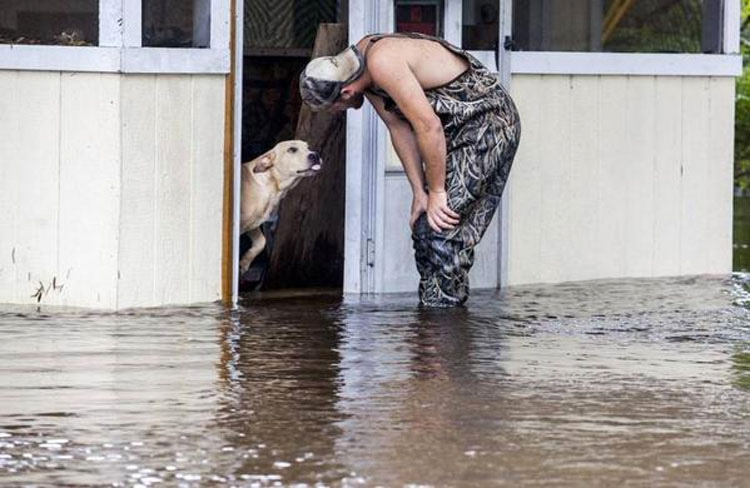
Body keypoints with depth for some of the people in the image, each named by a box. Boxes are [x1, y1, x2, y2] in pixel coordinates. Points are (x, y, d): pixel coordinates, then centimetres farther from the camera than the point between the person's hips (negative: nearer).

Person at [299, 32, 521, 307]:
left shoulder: (383, 62, -28)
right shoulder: (361, 61, 1)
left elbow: (428, 126, -28)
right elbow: (399, 128, 5)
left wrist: (436, 191, -19)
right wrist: (419, 193, 0)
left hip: (490, 122, -10)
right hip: (462, 129, 10)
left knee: (440, 230, -13)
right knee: (424, 227, 10)